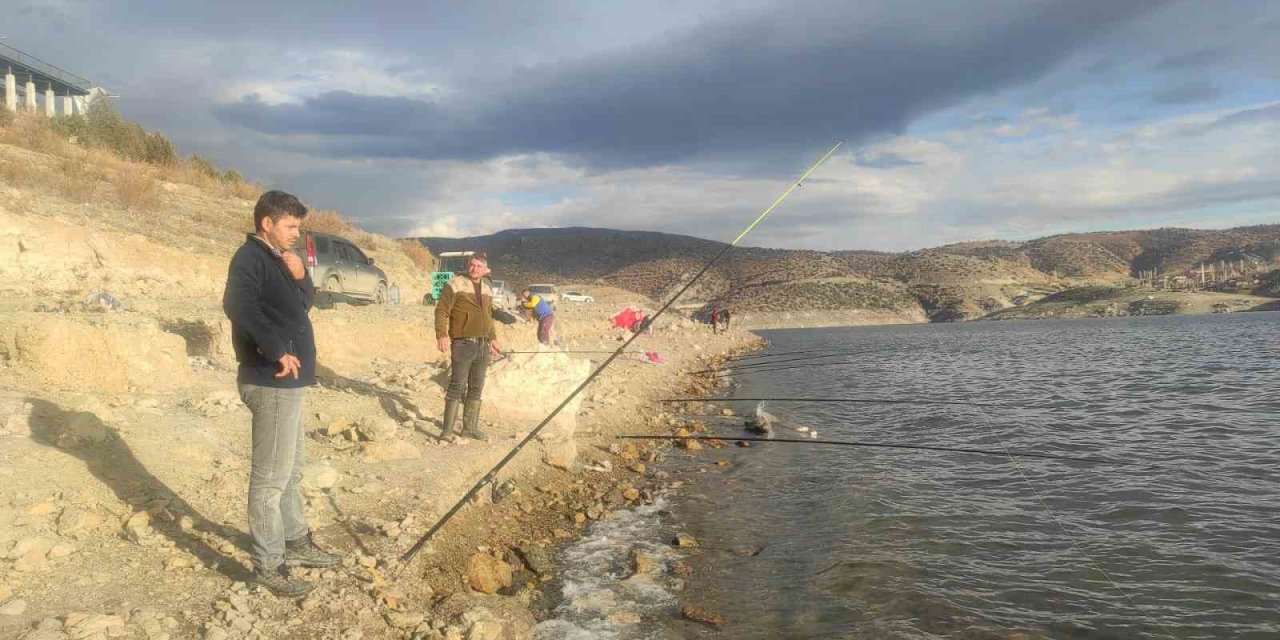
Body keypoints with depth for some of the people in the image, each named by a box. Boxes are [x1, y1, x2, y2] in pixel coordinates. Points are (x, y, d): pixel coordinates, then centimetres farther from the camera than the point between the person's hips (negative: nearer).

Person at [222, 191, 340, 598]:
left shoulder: (276, 259, 15)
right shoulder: (250, 258, -14)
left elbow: (305, 303, 21)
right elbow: (239, 305, -32)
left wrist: (300, 277, 1)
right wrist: (278, 351, -30)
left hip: (289, 381, 10)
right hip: (272, 383, -10)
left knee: (292, 468, 20)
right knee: (271, 476, -3)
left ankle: (296, 542, 34)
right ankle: (268, 565, 7)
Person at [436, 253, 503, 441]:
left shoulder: (487, 288, 16)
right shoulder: (455, 284, -6)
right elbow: (441, 310, -11)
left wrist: (493, 338, 26)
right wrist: (442, 335, -21)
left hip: (483, 345, 7)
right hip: (463, 344, -7)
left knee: (476, 388, 10)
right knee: (457, 386, -9)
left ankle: (470, 427, 19)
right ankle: (447, 430, -5)